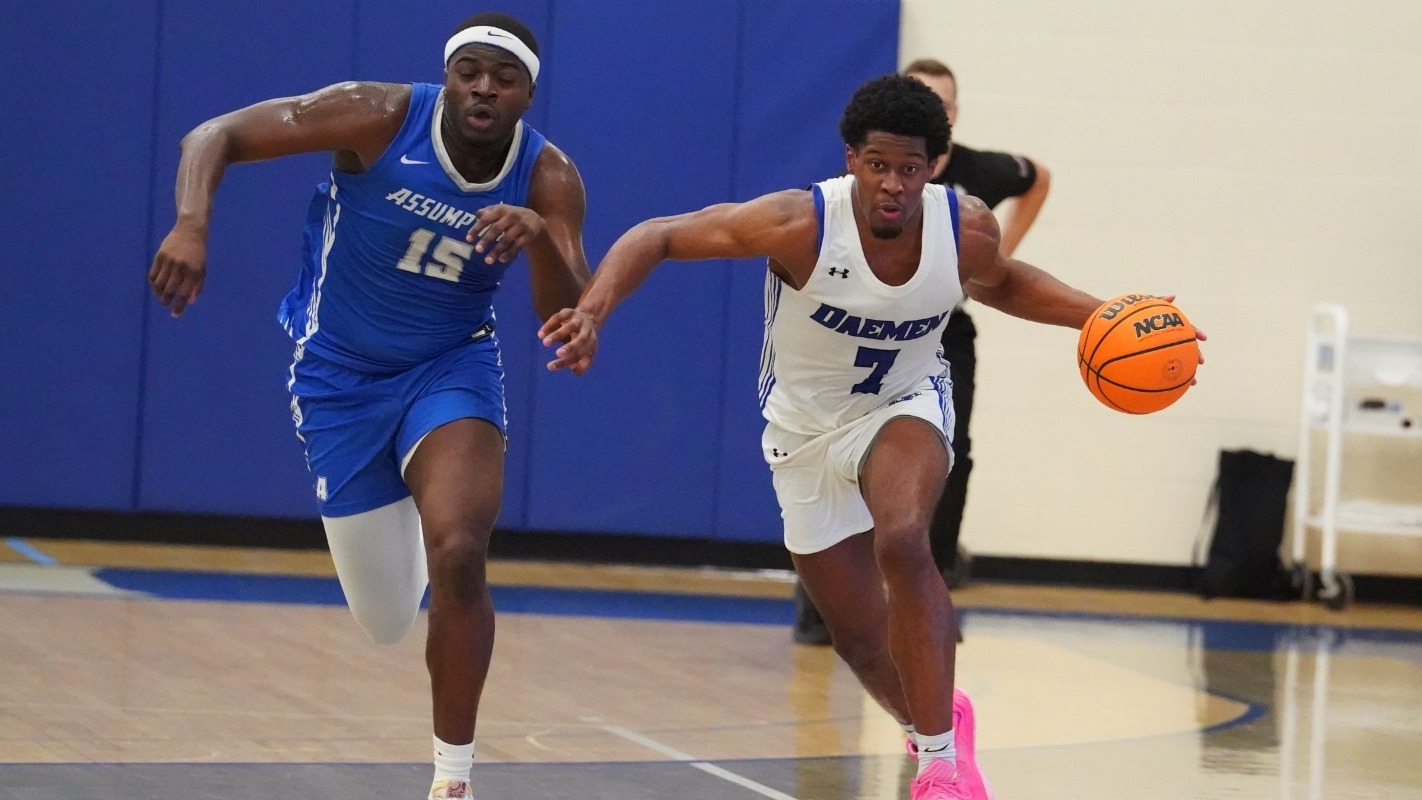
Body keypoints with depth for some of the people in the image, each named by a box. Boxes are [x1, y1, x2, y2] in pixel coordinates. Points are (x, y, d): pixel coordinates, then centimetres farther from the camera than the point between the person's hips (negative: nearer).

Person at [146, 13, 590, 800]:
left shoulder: (548, 178, -16)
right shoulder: (379, 117, -21)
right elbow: (215, 136, -21)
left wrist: (540, 238, -42)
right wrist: (191, 225, -40)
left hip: (451, 368, 0)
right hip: (341, 375, 0)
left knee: (457, 556, -27)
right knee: (387, 622, 5)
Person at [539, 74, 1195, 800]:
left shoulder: (968, 230, -19)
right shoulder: (801, 224, -30)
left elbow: (999, 284, 7)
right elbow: (656, 238, -23)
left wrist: (1102, 318, -5)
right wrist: (592, 312, -39)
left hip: (906, 409, 0)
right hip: (807, 431, 0)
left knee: (901, 541, -33)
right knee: (860, 640, 8)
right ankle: (932, 721, 42)